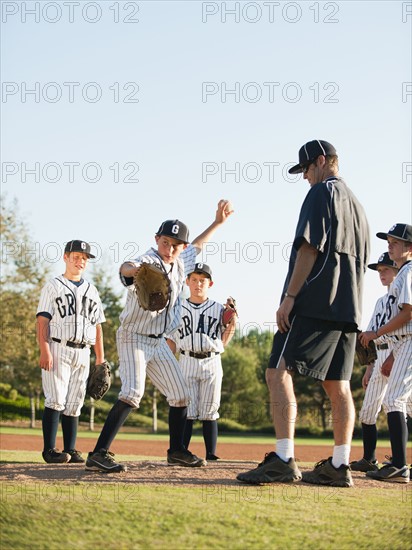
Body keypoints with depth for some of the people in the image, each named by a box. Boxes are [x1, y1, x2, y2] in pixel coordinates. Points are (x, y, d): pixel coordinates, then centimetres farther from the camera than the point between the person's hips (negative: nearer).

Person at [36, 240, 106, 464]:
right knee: (56, 400, -12)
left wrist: (101, 359, 13)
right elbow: (42, 321, -4)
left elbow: (97, 327, 20)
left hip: (83, 353, 5)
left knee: (75, 403, 5)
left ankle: (70, 450, 8)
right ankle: (49, 450, -11)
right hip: (58, 350, -5)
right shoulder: (53, 286, 4)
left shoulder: (91, 291, 19)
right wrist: (45, 350, -17)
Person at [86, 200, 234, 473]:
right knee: (133, 393, -25)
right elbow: (126, 267, -46)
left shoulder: (180, 264, 4)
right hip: (134, 338, -8)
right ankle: (99, 454, -29)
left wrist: (218, 222, 26)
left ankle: (177, 450, 29)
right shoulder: (148, 262, -20)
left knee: (181, 395, 12)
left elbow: (197, 246, 27)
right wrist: (133, 269, -69)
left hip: (159, 342, 8)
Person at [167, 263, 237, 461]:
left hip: (212, 363, 0)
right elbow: (171, 341, 11)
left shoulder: (218, 309, 11)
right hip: (187, 362, 0)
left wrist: (232, 325, -5)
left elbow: (223, 342, 10)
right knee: (187, 411, -4)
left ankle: (211, 454, 4)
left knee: (209, 412, 2)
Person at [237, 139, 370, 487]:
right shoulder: (357, 204, 25)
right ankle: (339, 466, 6)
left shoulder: (322, 192, -2)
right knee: (338, 385, 8)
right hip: (349, 309, 10)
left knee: (279, 372, -15)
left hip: (315, 302, -10)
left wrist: (290, 297, -16)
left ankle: (283, 461, -26)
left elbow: (310, 247, -13)